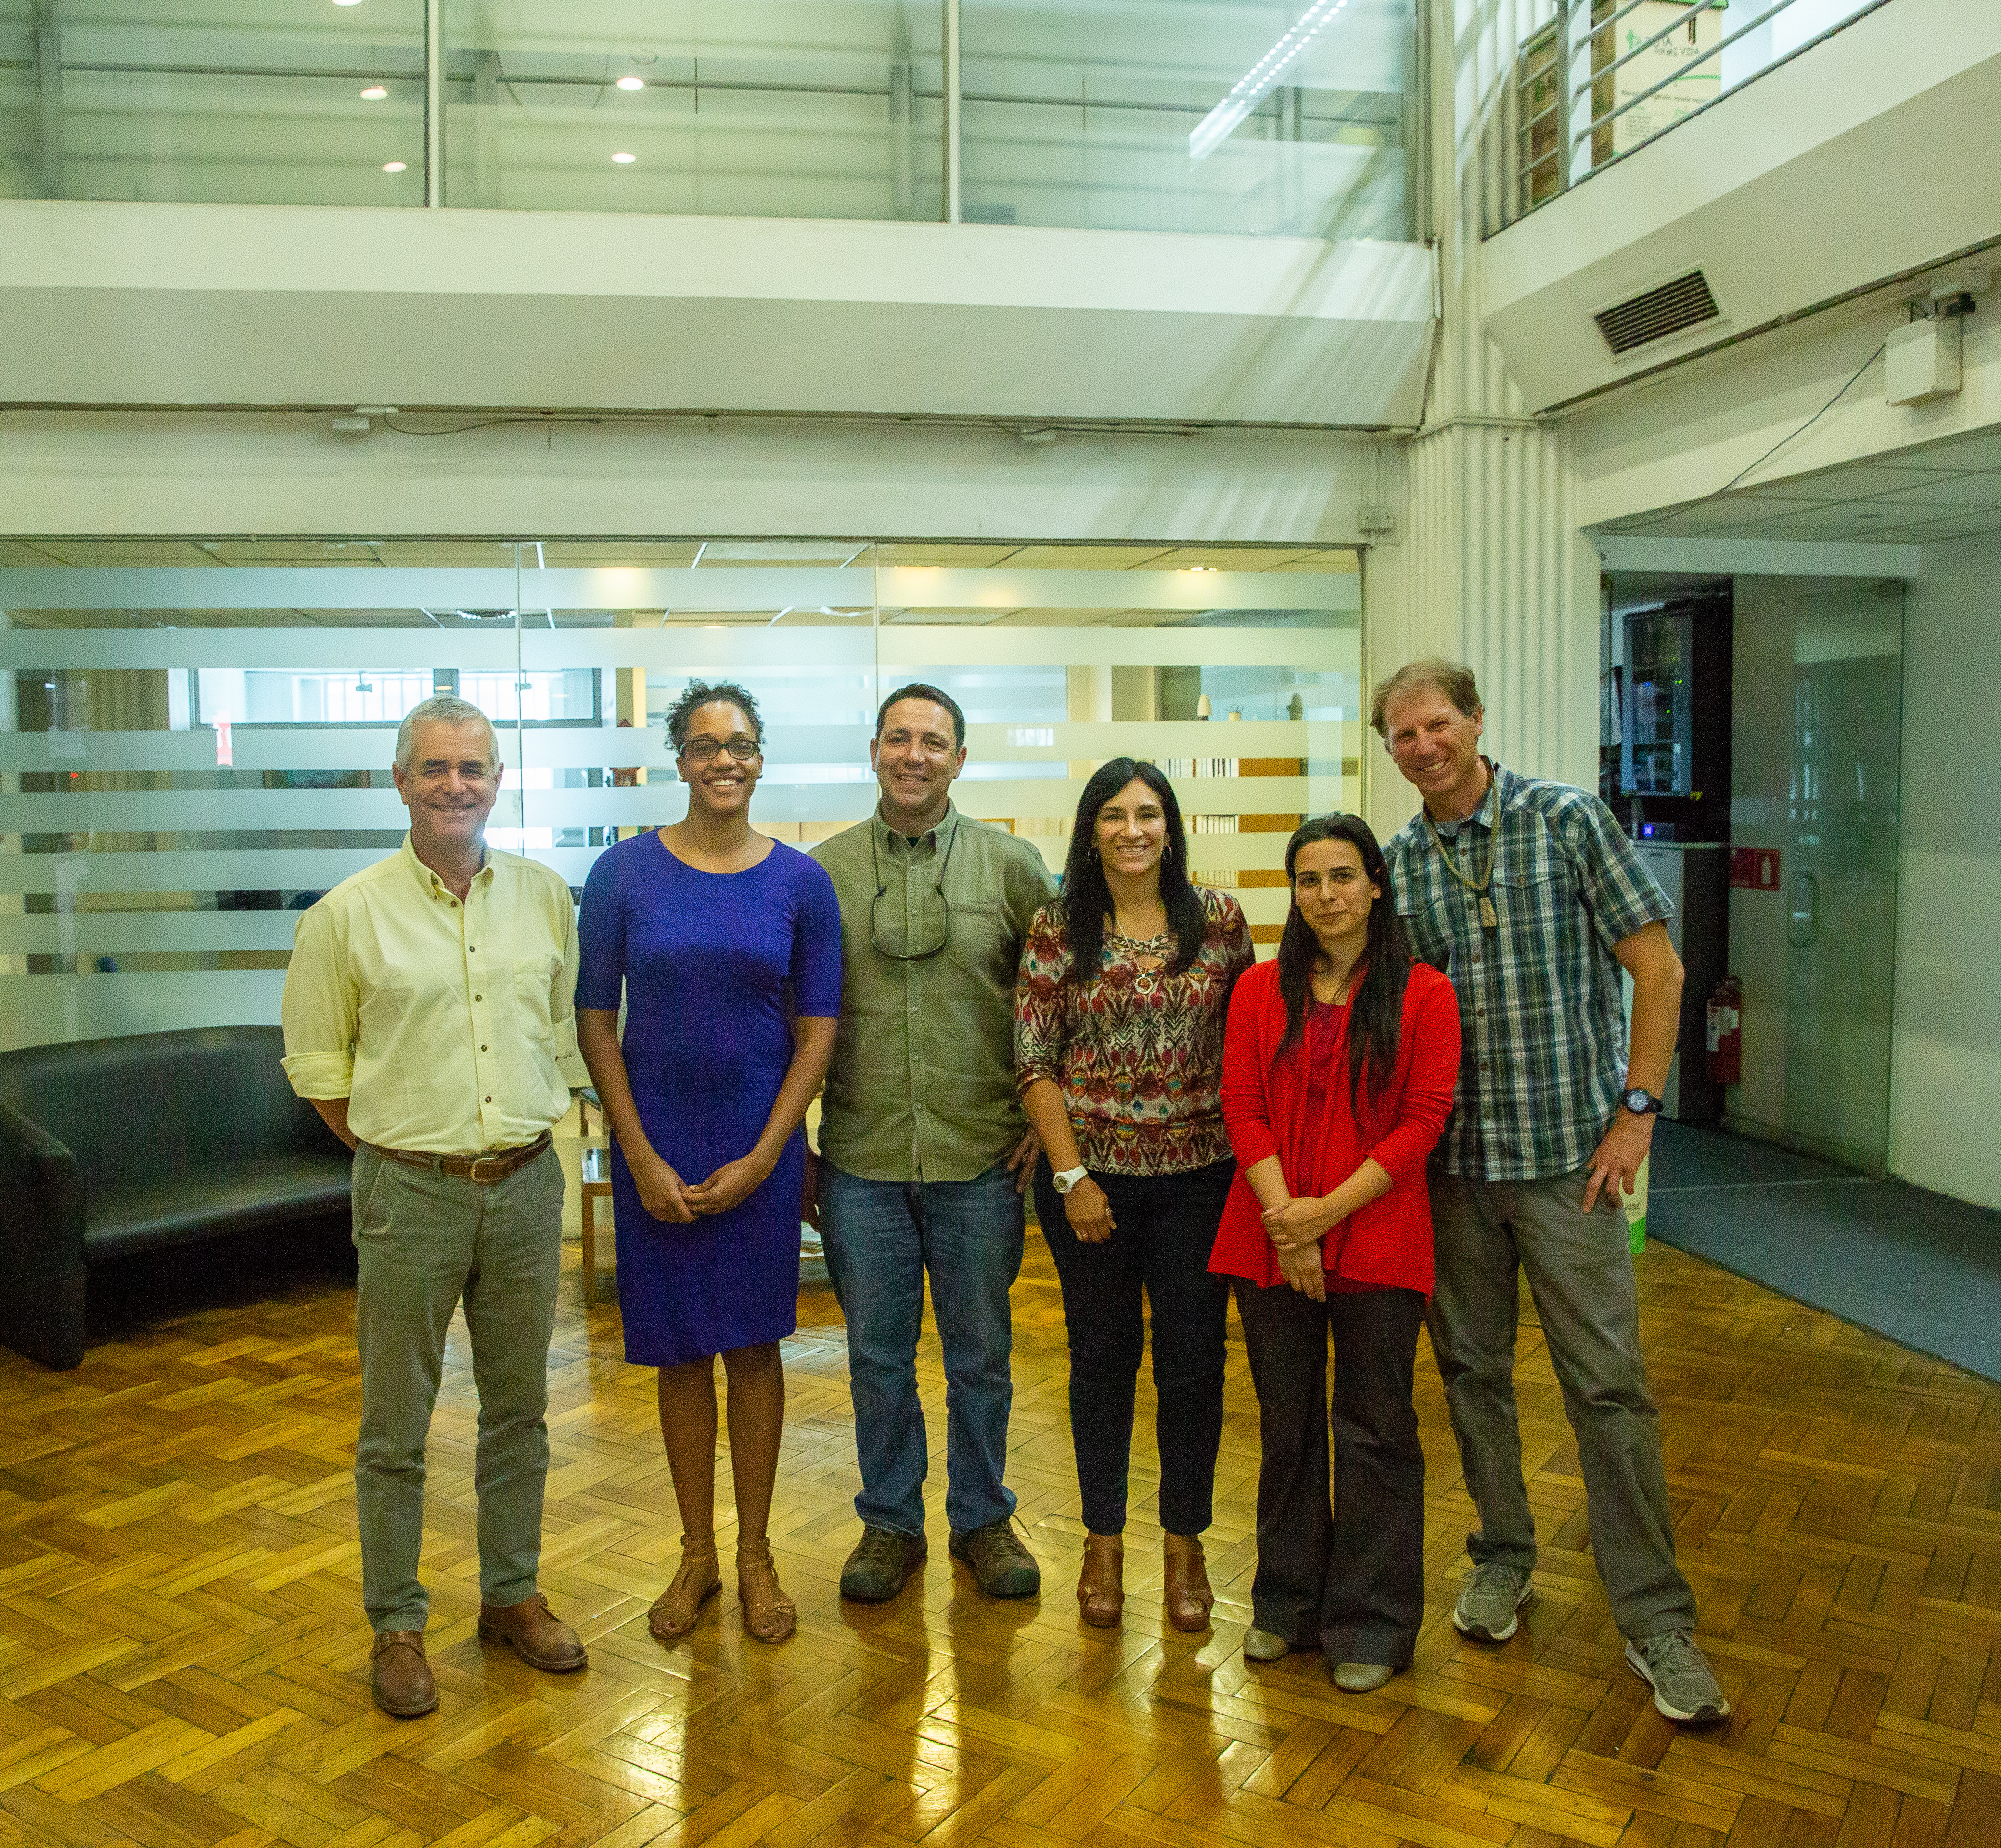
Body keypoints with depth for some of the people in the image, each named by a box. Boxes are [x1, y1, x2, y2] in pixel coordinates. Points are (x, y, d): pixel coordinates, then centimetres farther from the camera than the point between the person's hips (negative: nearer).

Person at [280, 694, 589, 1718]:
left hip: (526, 1183, 3)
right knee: (395, 1425, 7)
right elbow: (317, 1067, 2)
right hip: (410, 1193, -3)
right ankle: (396, 1625, 22)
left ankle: (512, 1595, 31)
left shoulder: (546, 896, 4)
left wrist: (525, 1133, 6)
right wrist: (396, 1151, -1)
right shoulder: (349, 914, -5)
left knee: (519, 1407, 14)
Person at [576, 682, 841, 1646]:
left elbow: (817, 1030, -1)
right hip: (656, 1149, 0)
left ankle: (755, 1553, 25)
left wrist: (760, 1158, -8)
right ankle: (697, 1553, 27)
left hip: (760, 1149, 0)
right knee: (679, 1353, 10)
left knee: (753, 1346, 9)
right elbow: (595, 1021, -2)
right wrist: (643, 1159, -8)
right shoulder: (626, 871, -3)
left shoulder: (800, 880, -2)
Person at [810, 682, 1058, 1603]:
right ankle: (890, 1522, 29)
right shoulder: (823, 870, 2)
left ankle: (983, 1519, 30)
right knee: (877, 1356, 11)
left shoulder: (1012, 866, 0)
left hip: (982, 1157, 0)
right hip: (862, 1160, 1)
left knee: (981, 1354, 11)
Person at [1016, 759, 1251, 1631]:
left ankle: (1184, 1543, 26)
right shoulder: (1057, 929, -3)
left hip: (1199, 1173, 1)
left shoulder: (1219, 919, 0)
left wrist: (1253, 1153, 2)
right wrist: (1071, 1176, -8)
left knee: (1193, 1359, 7)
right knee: (1102, 1355, 11)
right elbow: (1034, 1063, -4)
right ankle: (1103, 1542, 28)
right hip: (1090, 1172, -1)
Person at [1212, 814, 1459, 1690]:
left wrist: (1329, 1210, -14)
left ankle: (1371, 1625, 20)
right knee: (1286, 1424, 13)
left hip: (1377, 1241, -2)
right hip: (1271, 1243, 3)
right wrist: (1282, 1218, -11)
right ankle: (1288, 1602, 30)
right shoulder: (1260, 991, 5)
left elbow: (1422, 1120, -7)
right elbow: (1242, 1109, 0)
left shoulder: (1424, 994, -3)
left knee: (1374, 1431, 6)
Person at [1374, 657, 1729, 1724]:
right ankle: (1504, 1556, 33)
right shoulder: (1397, 865, 5)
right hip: (1450, 1158, 4)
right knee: (1471, 1370, 13)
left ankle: (1654, 1618, 10)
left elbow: (1658, 967, -5)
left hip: (1568, 1154, -3)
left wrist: (1636, 1111, -9)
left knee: (1609, 1383, -2)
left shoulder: (1567, 821, -5)